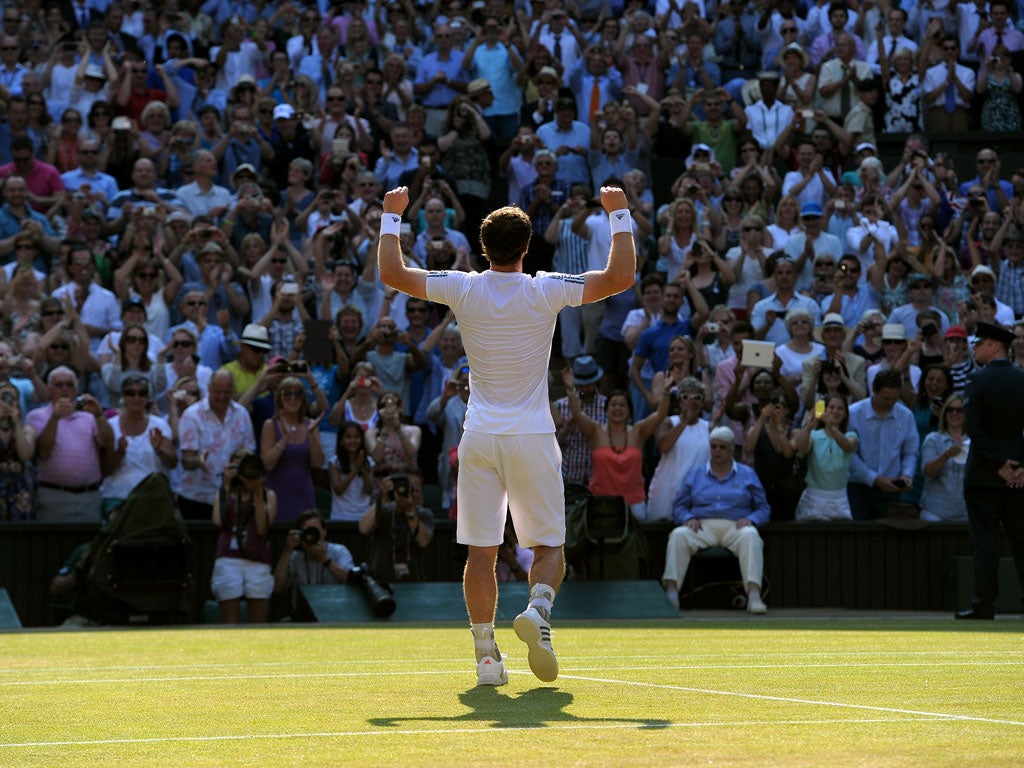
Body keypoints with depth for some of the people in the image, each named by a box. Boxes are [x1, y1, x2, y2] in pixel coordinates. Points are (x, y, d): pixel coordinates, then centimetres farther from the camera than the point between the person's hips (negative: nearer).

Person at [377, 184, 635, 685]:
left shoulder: (463, 290, -3)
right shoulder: (545, 292, -7)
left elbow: (392, 273, 5)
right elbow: (621, 277, -6)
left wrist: (392, 217, 18)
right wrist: (619, 216, 3)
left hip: (479, 437, 1)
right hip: (532, 437, -1)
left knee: (481, 550, 4)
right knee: (549, 545, 8)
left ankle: (486, 654, -2)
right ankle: (538, 608, -21)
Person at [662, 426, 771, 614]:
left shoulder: (747, 474, 18)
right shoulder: (696, 473, 21)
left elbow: (763, 509, 12)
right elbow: (679, 507, 16)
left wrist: (750, 520, -10)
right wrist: (688, 518, -7)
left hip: (735, 527, -1)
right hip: (703, 526, 1)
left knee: (750, 536, -36)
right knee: (678, 535, -31)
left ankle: (754, 595, -49)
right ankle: (671, 592, -41)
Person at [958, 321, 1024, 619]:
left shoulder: (979, 381, -11)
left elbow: (975, 429, -17)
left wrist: (998, 465, -12)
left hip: (984, 472, -4)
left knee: (985, 539, -1)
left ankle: (984, 603, -3)